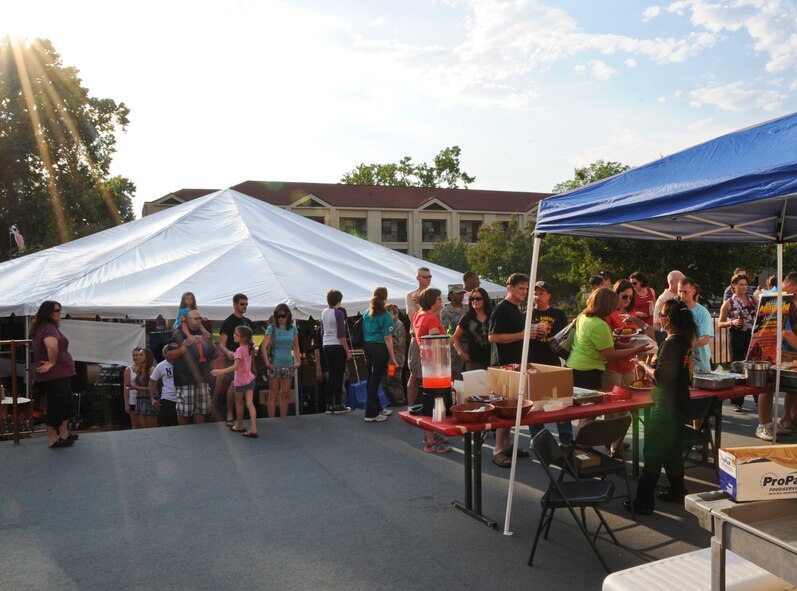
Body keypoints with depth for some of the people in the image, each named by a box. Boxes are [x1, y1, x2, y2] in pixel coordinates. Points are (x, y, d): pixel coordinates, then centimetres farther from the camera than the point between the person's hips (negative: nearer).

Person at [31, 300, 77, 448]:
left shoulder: (43, 327, 15)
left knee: (65, 403, 19)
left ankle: (63, 433, 29)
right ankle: (53, 439, 6)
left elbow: (37, 348, 34)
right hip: (55, 374, -11)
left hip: (59, 374, 11)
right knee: (56, 405, -3)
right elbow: (52, 346, -40)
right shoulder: (49, 328, -18)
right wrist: (52, 363, -24)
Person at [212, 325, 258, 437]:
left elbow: (236, 366, -31)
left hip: (241, 381, -6)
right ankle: (253, 429, -8)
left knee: (239, 403, 14)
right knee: (250, 404, 0)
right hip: (250, 379, 7)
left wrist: (221, 371, -36)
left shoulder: (240, 350, -20)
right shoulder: (248, 348, 5)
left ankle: (239, 426, 30)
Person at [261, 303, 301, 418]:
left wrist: (298, 361, 1)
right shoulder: (272, 328, -2)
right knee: (274, 394, 1)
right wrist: (267, 362, -17)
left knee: (285, 394, 10)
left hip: (288, 364, 4)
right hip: (275, 365, -3)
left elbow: (296, 347, 13)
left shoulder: (293, 329, 8)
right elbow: (264, 347, -8)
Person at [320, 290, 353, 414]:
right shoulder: (339, 313, -12)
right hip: (337, 347, -7)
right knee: (339, 376, 1)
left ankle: (329, 405, 13)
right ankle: (338, 405, 4)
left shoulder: (324, 313, 9)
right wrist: (348, 351, -12)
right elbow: (341, 335, -16)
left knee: (330, 376, 11)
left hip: (326, 347, 7)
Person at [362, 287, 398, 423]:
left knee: (371, 379, 14)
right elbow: (387, 338, -15)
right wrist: (392, 357, -12)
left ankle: (377, 408, 28)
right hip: (380, 348, -7)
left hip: (367, 347, 7)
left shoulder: (367, 313, 9)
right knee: (375, 381, -2)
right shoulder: (385, 316, -12)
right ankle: (371, 414, 2)